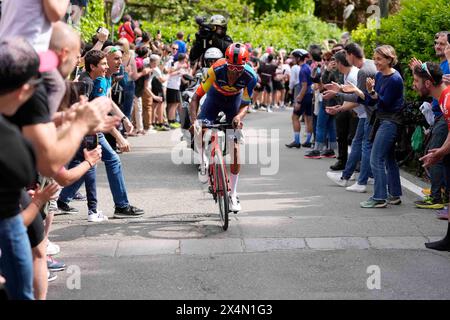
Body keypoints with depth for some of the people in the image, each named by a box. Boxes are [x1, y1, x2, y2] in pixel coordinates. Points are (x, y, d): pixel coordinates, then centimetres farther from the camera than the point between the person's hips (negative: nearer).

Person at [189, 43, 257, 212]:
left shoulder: (250, 76, -32)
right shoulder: (217, 69, -36)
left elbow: (245, 104, -22)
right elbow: (196, 97, -32)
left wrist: (239, 116, -44)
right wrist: (194, 120, -45)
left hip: (234, 99, 0)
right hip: (215, 96, 0)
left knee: (235, 147, -7)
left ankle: (233, 194, 2)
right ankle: (204, 162, 15)